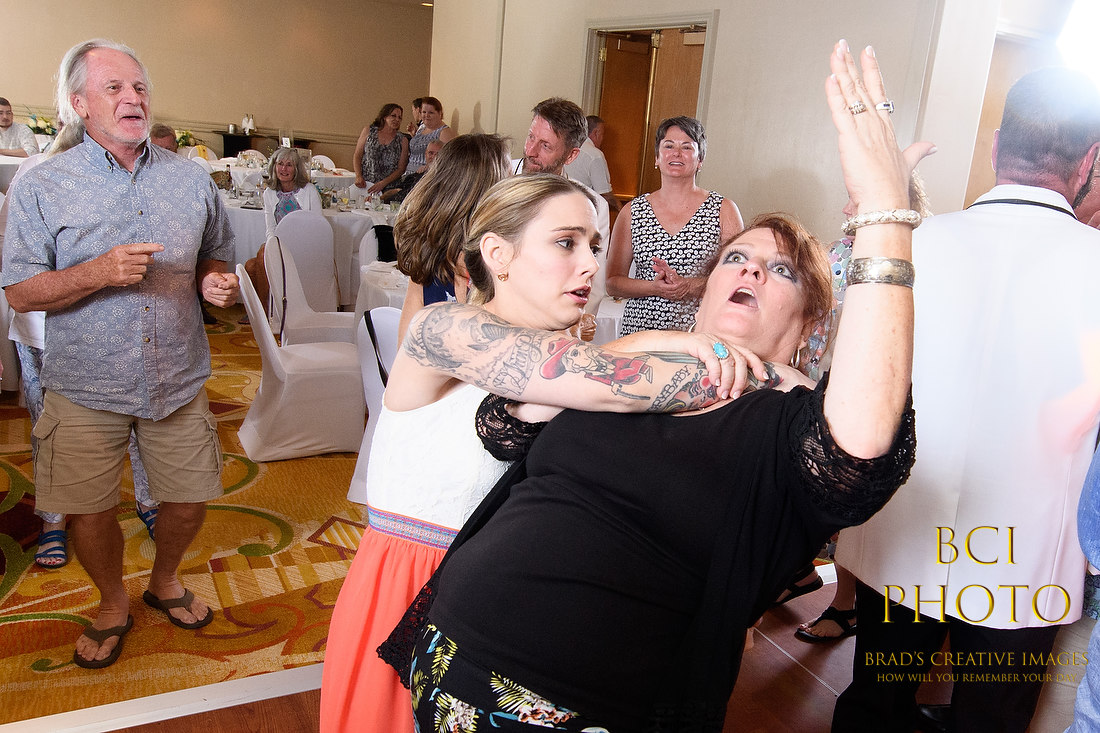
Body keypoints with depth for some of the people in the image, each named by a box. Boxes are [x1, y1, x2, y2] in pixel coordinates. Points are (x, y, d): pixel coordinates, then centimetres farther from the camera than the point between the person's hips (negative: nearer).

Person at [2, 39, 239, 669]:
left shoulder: (192, 181, 4)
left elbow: (214, 261, 15)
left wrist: (218, 282, -9)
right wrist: (100, 272, -23)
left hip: (178, 380, 2)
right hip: (86, 385, -2)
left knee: (190, 498, 11)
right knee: (90, 511, 8)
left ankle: (165, 581, 42)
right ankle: (113, 605, 37)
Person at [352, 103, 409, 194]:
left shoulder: (403, 140, 7)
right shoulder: (369, 131, 10)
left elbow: (401, 169, 3)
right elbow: (357, 156, 11)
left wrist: (383, 183, -11)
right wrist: (358, 176, -6)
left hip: (388, 188, 0)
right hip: (364, 184, 0)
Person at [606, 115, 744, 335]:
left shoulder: (724, 210, 5)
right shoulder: (633, 212, 8)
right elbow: (612, 282, 7)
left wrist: (690, 286, -15)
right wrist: (654, 287, -11)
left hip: (699, 332, 0)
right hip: (639, 329, 1)